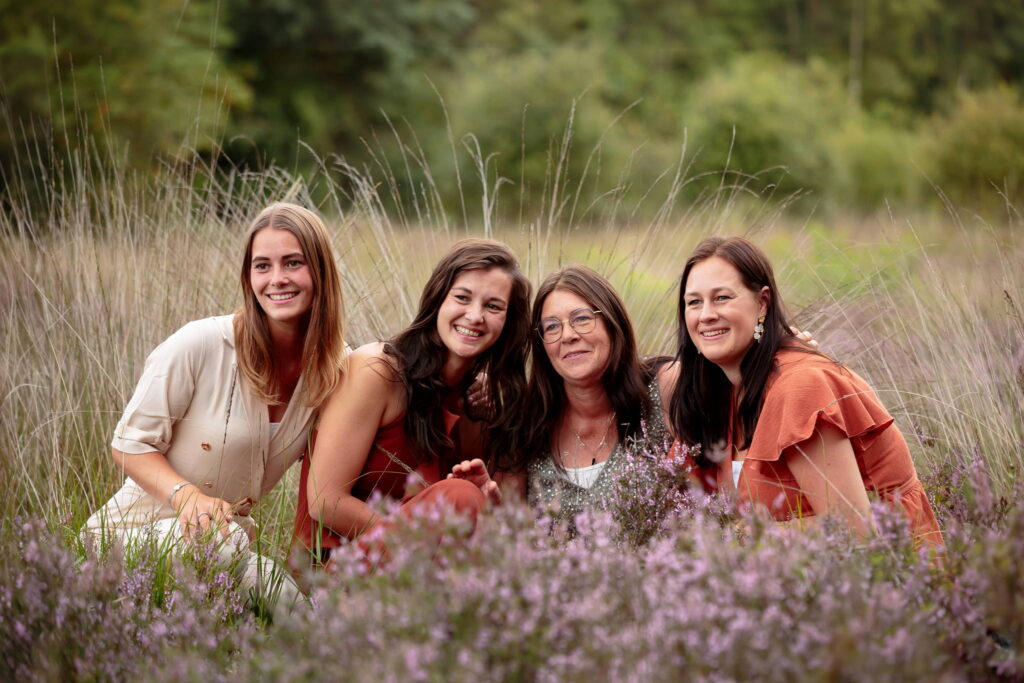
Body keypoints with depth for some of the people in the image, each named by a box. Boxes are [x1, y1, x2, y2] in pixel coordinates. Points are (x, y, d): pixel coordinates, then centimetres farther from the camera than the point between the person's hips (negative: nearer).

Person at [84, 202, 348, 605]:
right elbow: (130, 445, -10)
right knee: (218, 540, -37)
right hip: (137, 532, -5)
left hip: (226, 537, 5)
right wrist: (186, 494, -28)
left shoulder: (331, 371, -2)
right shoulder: (200, 345, -17)